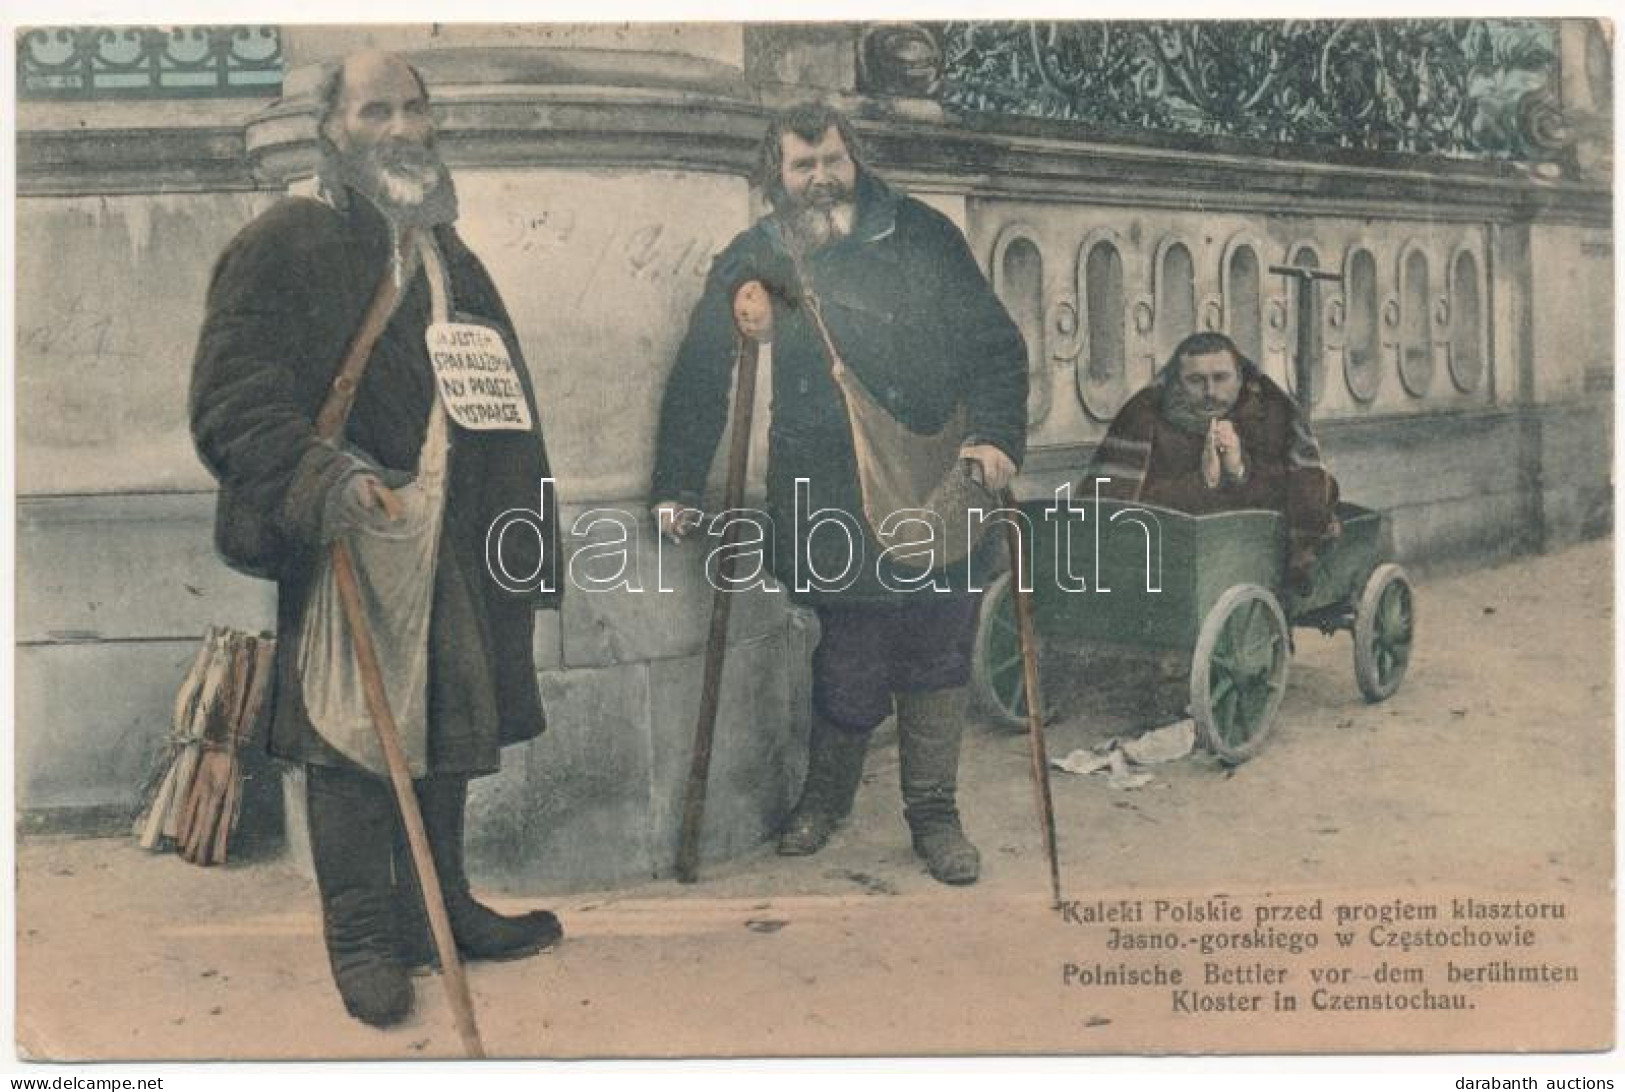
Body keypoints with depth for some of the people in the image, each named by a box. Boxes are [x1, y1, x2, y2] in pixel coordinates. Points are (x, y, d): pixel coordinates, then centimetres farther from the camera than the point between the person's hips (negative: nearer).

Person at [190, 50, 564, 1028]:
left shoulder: (454, 261, 19)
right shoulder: (283, 245, -3)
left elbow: (509, 419, 21)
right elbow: (230, 397, -12)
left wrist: (528, 553, 19)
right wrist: (320, 477, -27)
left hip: (456, 551, 7)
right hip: (346, 545, -6)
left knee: (448, 728, 13)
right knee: (349, 736, -2)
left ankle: (440, 910, 28)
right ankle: (362, 939, 11)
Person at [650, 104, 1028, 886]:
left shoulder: (923, 237, 5)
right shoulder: (753, 261, 3)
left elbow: (995, 345, 5)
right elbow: (698, 380, 3)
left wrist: (997, 438, -8)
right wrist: (678, 487, 0)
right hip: (828, 510, -1)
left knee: (936, 659, 6)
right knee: (851, 661, 5)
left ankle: (933, 814, 24)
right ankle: (825, 795, 32)